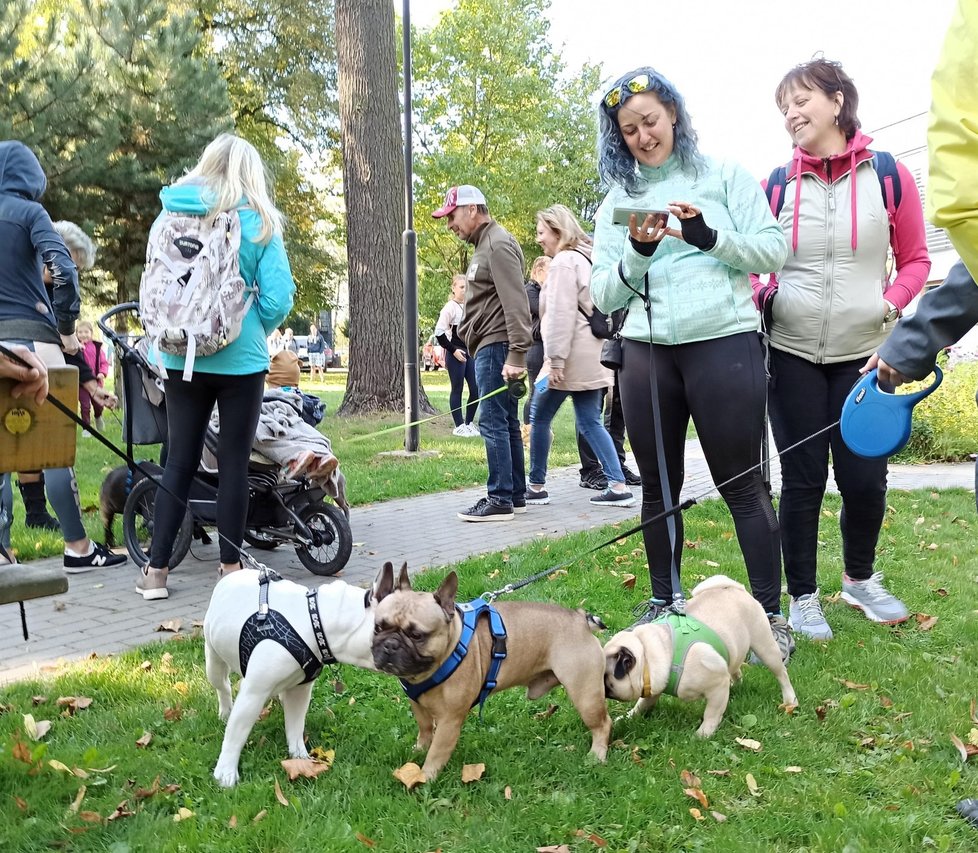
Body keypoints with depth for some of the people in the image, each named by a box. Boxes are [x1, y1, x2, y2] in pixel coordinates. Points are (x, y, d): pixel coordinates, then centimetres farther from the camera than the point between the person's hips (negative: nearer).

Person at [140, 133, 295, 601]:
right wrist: (255, 328, 8)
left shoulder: (173, 212, 3)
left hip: (181, 356, 3)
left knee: (179, 461, 9)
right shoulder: (259, 221, -5)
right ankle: (231, 567, 12)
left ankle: (155, 570, 10)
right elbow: (277, 299, -10)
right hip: (240, 359, -3)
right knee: (234, 462, 7)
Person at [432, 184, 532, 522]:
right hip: (490, 346, 10)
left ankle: (500, 500, -5)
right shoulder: (484, 244, 21)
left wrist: (517, 354, -25)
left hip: (496, 346, -10)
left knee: (493, 422, -9)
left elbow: (515, 302, -20)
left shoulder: (498, 244, -11)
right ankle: (515, 495, 17)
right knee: (507, 423, 12)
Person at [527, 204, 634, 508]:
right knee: (590, 422, 9)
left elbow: (560, 315, -19)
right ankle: (618, 486, 1)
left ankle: (536, 487, 11)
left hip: (570, 357, -9)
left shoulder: (564, 262, -11)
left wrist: (554, 358, -21)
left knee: (539, 418, 4)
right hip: (592, 356, 9)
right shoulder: (587, 258, 20)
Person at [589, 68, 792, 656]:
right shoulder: (618, 201, 12)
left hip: (725, 342, -3)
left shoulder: (725, 176, 6)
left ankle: (771, 613, 9)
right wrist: (637, 253, -11)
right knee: (659, 487, 10)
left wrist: (709, 236, -14)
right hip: (646, 352, 3)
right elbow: (604, 296, 7)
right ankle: (663, 604, 24)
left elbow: (775, 251, 0)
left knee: (742, 484, 0)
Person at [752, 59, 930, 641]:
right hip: (793, 354, 0)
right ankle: (803, 597, 17)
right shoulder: (777, 184, 4)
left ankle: (860, 579, 29)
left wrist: (889, 305, -9)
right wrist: (760, 295, -7)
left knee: (866, 478, 2)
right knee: (803, 478, 3)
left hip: (865, 354, 0)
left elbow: (915, 259, 7)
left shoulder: (888, 175, 1)